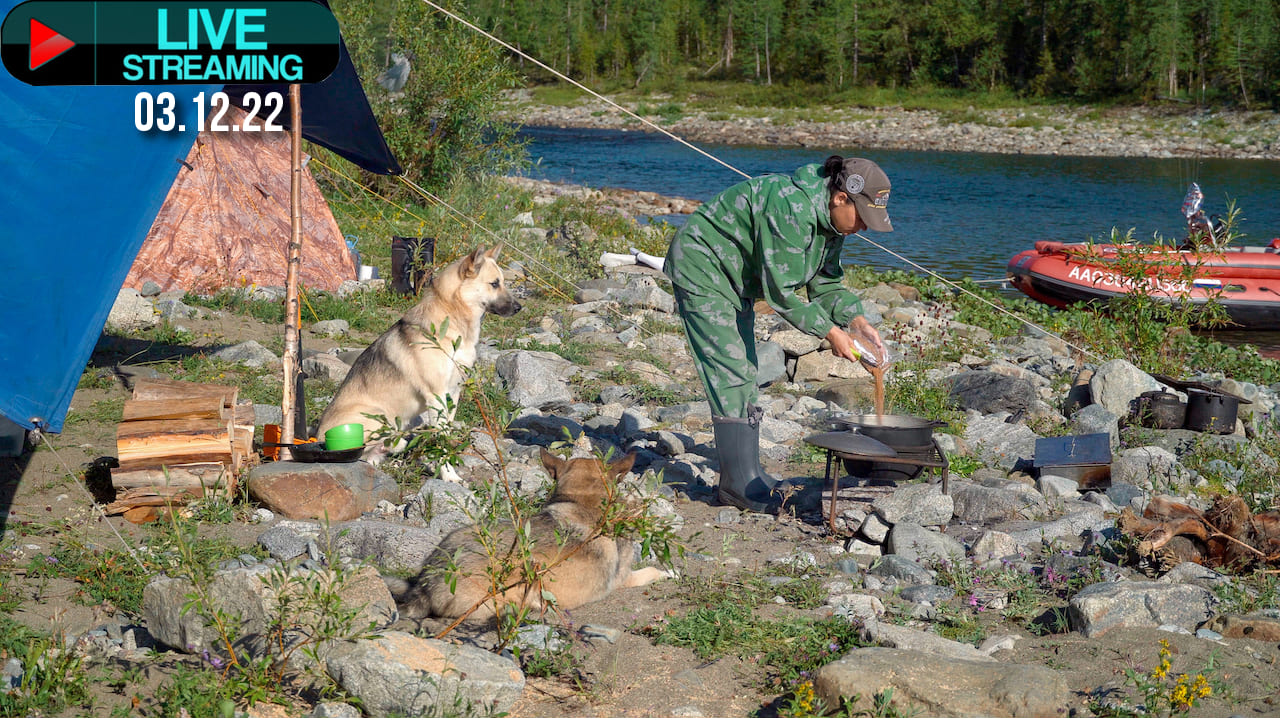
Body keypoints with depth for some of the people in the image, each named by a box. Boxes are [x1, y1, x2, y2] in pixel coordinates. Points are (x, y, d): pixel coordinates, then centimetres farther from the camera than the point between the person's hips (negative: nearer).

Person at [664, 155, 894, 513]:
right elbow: (780, 291, -29)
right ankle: (740, 485, -10)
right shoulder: (791, 207, -32)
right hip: (701, 270, -10)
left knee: (746, 375, 11)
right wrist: (830, 332, -23)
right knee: (731, 373, -13)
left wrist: (857, 321, -10)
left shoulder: (830, 218, -2)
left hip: (733, 279, 10)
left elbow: (826, 284, 6)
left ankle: (748, 473, 17)